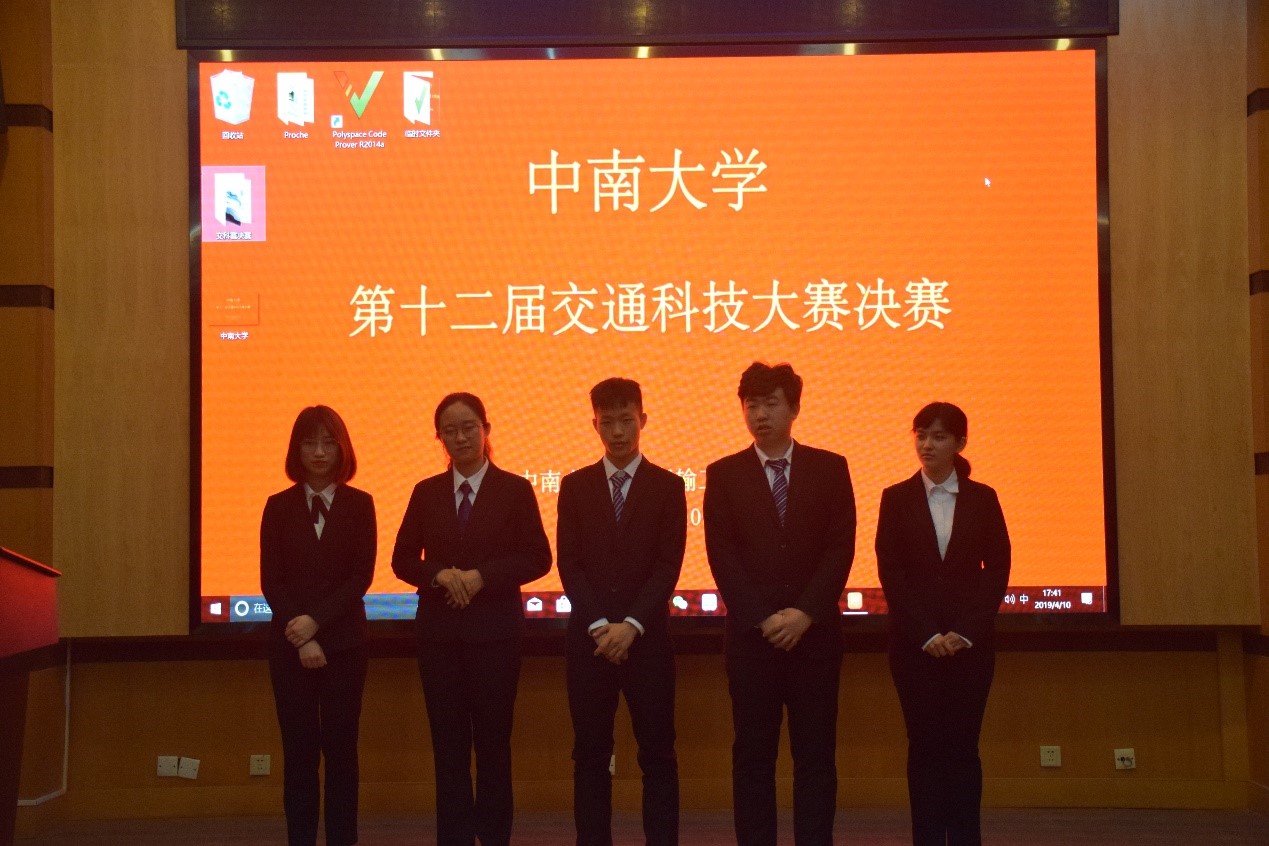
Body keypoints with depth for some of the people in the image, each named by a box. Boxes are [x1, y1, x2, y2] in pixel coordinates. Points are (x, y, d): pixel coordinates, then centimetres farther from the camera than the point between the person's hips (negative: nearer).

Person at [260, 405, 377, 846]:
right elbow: (271, 581, 0)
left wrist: (317, 621, -14)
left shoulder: (359, 504, 2)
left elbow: (361, 576, -4)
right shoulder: (279, 506, 4)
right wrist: (300, 638, -11)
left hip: (343, 641, 0)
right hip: (289, 643, 1)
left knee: (341, 747, 3)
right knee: (299, 749, 3)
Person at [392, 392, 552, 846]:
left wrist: (482, 576, -16)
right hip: (439, 630, 2)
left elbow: (537, 558, -4)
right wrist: (440, 574, -13)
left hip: (494, 629, -2)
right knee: (448, 741, 6)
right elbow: (403, 559, 7)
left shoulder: (515, 490, 1)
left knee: (493, 740, 4)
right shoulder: (426, 492, 8)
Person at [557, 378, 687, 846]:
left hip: (647, 637, -1)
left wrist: (631, 625, -14)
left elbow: (668, 566, -3)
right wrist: (600, 625, -10)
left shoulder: (668, 486, 4)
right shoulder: (575, 485, 8)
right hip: (589, 637, 1)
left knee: (657, 753, 2)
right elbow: (569, 563, 1)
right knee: (590, 753, 5)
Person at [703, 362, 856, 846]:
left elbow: (840, 548, -1)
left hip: (815, 633, 0)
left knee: (816, 754, 4)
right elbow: (722, 556, -2)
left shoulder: (829, 469, 5)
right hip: (750, 635, 0)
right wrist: (762, 619, -11)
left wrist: (805, 614, -12)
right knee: (753, 755, 4)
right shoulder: (723, 474, 5)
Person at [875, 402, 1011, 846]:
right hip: (914, 643, 0)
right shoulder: (896, 498, 3)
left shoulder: (982, 498, 5)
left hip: (971, 641, 0)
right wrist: (926, 634, -10)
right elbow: (890, 571, -2)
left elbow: (998, 568, 1)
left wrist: (965, 632, -9)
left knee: (963, 745, 3)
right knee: (925, 745, 2)